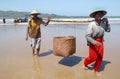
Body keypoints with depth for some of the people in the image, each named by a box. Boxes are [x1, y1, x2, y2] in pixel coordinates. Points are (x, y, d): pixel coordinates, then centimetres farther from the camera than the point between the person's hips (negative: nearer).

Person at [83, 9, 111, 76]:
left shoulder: (102, 23, -4)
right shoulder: (91, 25, -21)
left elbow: (108, 30, 10)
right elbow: (87, 36, -21)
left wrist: (107, 22, -2)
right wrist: (95, 42, -29)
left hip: (100, 42, 5)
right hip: (93, 42, -5)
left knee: (100, 57, 6)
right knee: (93, 57, -2)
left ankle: (96, 70, 26)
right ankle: (85, 63, 31)